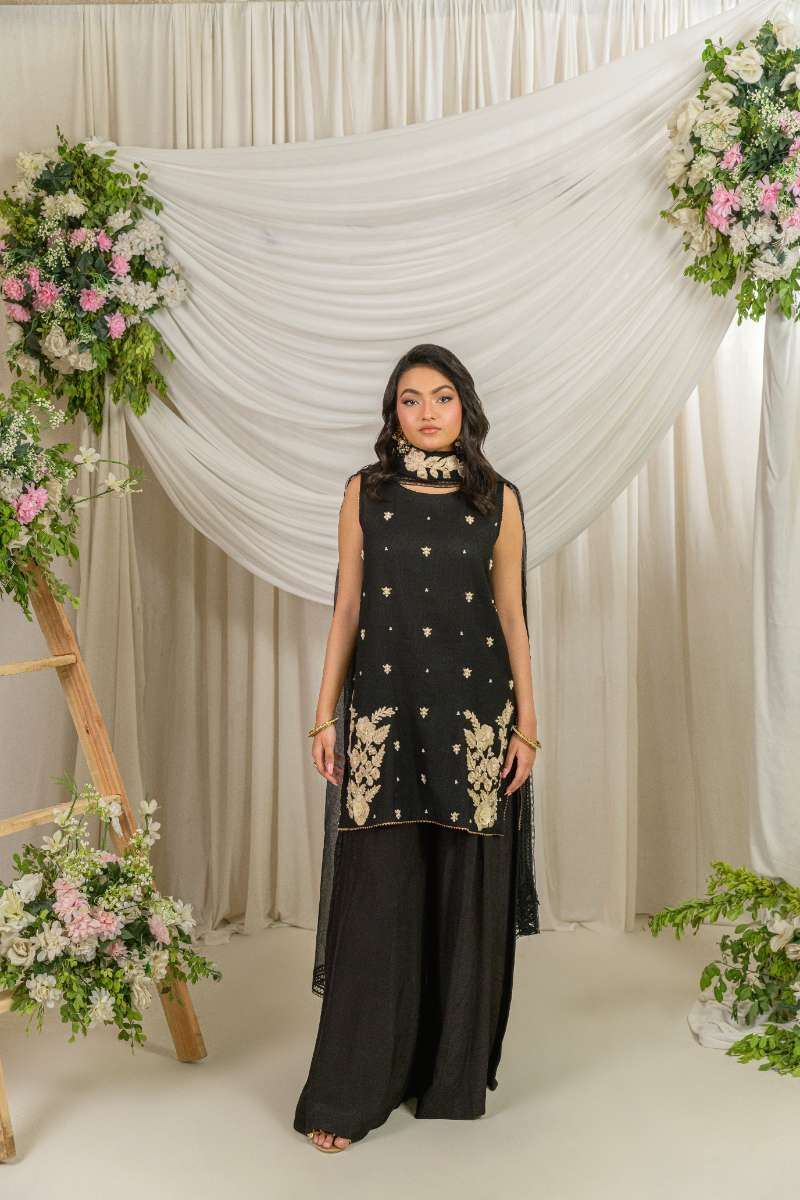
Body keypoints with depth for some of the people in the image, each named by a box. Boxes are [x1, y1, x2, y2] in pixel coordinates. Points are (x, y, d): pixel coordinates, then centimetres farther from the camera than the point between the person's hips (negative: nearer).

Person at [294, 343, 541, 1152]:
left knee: (466, 898, 6)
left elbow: (511, 615, 5)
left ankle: (454, 1074, 24)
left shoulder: (499, 499, 5)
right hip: (383, 715, 0)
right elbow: (347, 608, 5)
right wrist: (325, 715, 0)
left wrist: (527, 724, 1)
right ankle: (351, 1091, 12)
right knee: (374, 898, 0)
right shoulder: (365, 493, 5)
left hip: (473, 717, 1)